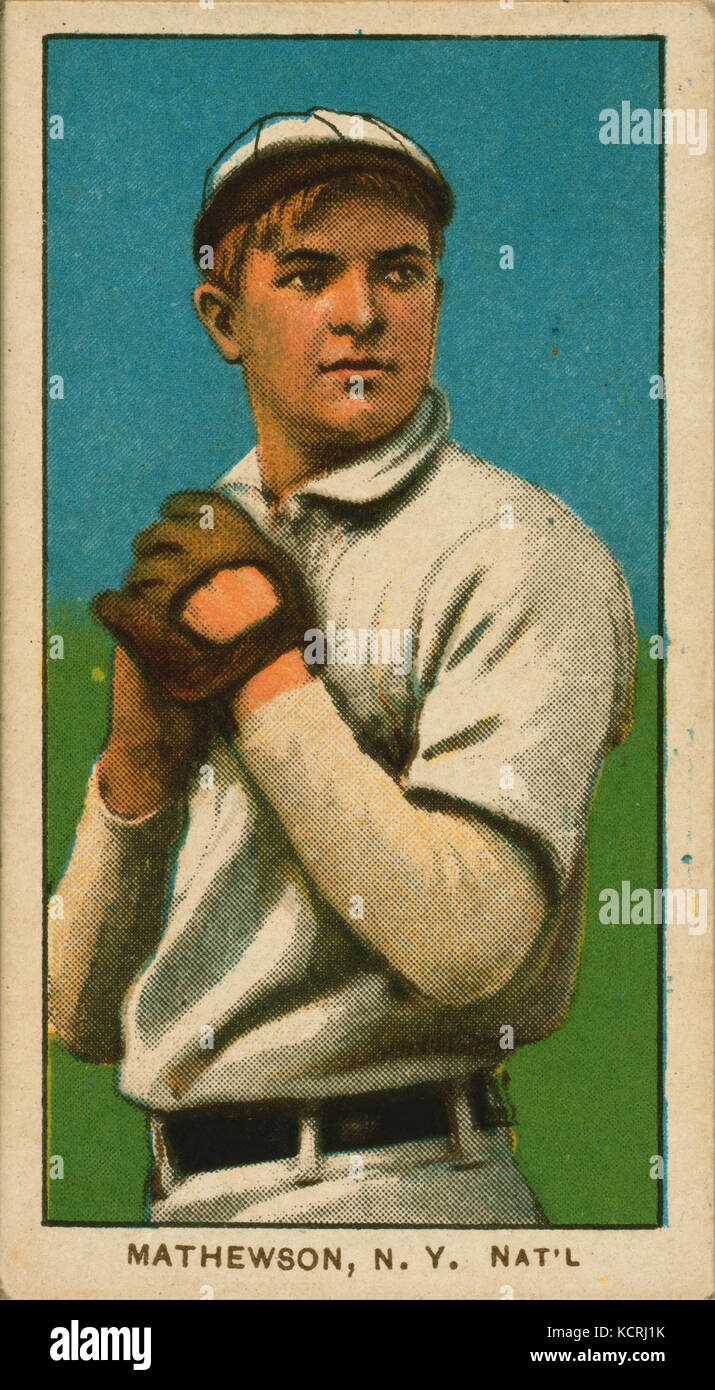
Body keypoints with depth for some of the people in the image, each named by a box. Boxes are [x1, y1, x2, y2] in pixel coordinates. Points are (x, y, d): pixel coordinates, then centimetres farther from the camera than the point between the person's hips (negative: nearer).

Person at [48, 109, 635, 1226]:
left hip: (381, 1194, -6)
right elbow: (84, 1019, 7)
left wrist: (268, 671, -15)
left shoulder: (523, 550, -9)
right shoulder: (202, 568, 11)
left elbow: (469, 941, -22)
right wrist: (138, 757, -9)